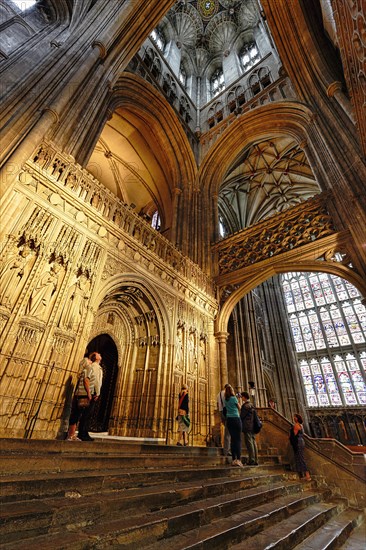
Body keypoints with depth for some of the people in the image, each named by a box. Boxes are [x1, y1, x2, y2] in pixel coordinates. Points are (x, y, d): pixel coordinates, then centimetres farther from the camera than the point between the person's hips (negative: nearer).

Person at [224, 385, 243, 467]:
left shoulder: (226, 400, 9)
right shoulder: (234, 398, -8)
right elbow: (239, 408, 3)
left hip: (229, 419, 6)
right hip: (236, 419, -6)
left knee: (233, 439, 9)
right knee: (238, 439, -3)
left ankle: (234, 460, 9)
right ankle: (238, 459, -11)